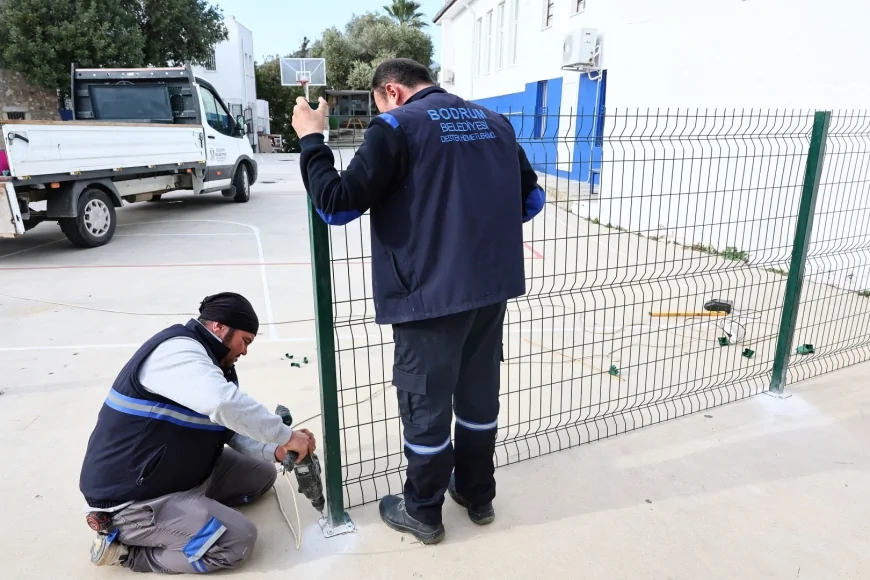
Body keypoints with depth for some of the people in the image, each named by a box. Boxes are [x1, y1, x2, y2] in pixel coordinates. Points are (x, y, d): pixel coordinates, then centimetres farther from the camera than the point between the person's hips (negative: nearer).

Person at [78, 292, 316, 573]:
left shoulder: (211, 362, 9)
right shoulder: (177, 349, -23)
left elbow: (232, 430, 8)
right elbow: (224, 404, -40)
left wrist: (275, 451, -9)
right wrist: (286, 435, -29)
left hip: (181, 475, 10)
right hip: (131, 497, -10)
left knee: (261, 473, 12)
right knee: (239, 539, -17)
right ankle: (126, 549, -2)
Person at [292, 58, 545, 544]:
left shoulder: (397, 126, -9)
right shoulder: (495, 122, 10)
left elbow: (337, 206, -12)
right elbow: (532, 199, 15)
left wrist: (311, 139, 0)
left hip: (430, 294, -6)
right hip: (493, 287, 6)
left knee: (426, 404, 10)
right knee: (479, 393, 20)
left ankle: (423, 513, 28)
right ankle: (478, 494, 38)